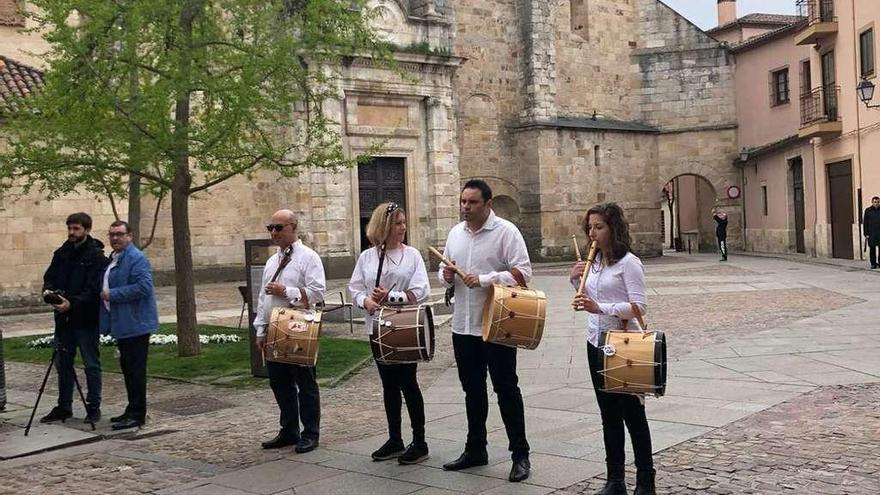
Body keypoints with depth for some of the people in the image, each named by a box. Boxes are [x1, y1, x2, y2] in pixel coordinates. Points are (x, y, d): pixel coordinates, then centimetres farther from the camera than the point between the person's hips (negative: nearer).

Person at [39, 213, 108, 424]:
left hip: (86, 319, -6)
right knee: (63, 363, 13)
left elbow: (94, 289, -16)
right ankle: (64, 407, 24)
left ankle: (93, 407, 13)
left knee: (91, 364, 3)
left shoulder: (96, 256, -9)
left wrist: (72, 303, -27)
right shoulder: (62, 253, 10)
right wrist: (48, 290, -9)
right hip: (64, 318, 6)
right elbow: (49, 276, 14)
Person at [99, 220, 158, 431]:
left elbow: (144, 286, -26)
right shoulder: (112, 259, 17)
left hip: (135, 324, -10)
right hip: (122, 324, 10)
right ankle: (133, 411, 25)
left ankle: (137, 415, 1)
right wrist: (105, 294, 13)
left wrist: (112, 294, -20)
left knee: (135, 370, -5)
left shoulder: (136, 258, -14)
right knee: (128, 368, 16)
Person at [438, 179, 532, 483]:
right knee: (472, 389, 15)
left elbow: (523, 272, -16)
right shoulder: (455, 233, 11)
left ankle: (520, 454, 11)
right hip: (463, 326, 6)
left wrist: (485, 280, -25)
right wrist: (446, 275, -6)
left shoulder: (506, 232, -9)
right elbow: (446, 273, 18)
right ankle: (475, 449, 28)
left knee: (506, 390, 1)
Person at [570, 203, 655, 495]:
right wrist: (576, 281, 1)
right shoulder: (594, 262, 10)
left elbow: (639, 305, -18)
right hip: (596, 343, 7)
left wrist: (600, 308, -27)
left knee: (632, 413, 1)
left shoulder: (628, 262, -12)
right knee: (609, 414, 13)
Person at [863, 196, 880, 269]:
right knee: (872, 249, 3)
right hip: (871, 234, 0)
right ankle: (873, 264, 10)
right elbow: (865, 223, 4)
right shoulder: (868, 210, 4)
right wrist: (866, 234, -2)